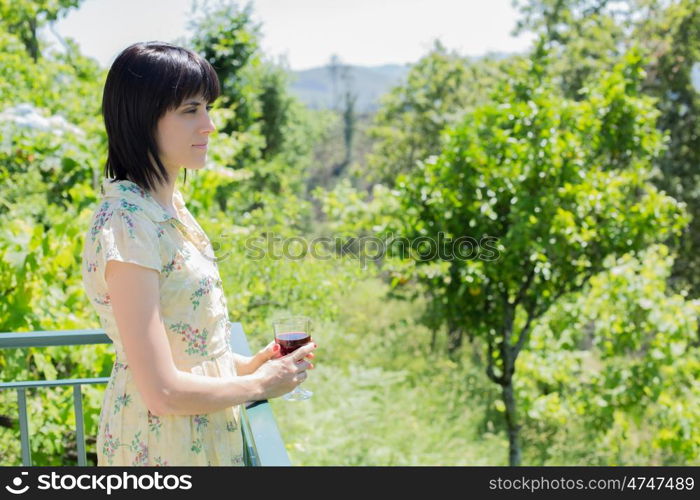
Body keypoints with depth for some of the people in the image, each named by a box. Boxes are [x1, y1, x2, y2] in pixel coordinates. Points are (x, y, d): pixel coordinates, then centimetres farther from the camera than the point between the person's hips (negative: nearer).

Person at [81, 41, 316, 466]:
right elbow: (162, 392, -26)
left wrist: (243, 364, 3)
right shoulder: (125, 226, -25)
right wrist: (258, 384, -13)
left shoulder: (165, 201, 3)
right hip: (164, 440, -8)